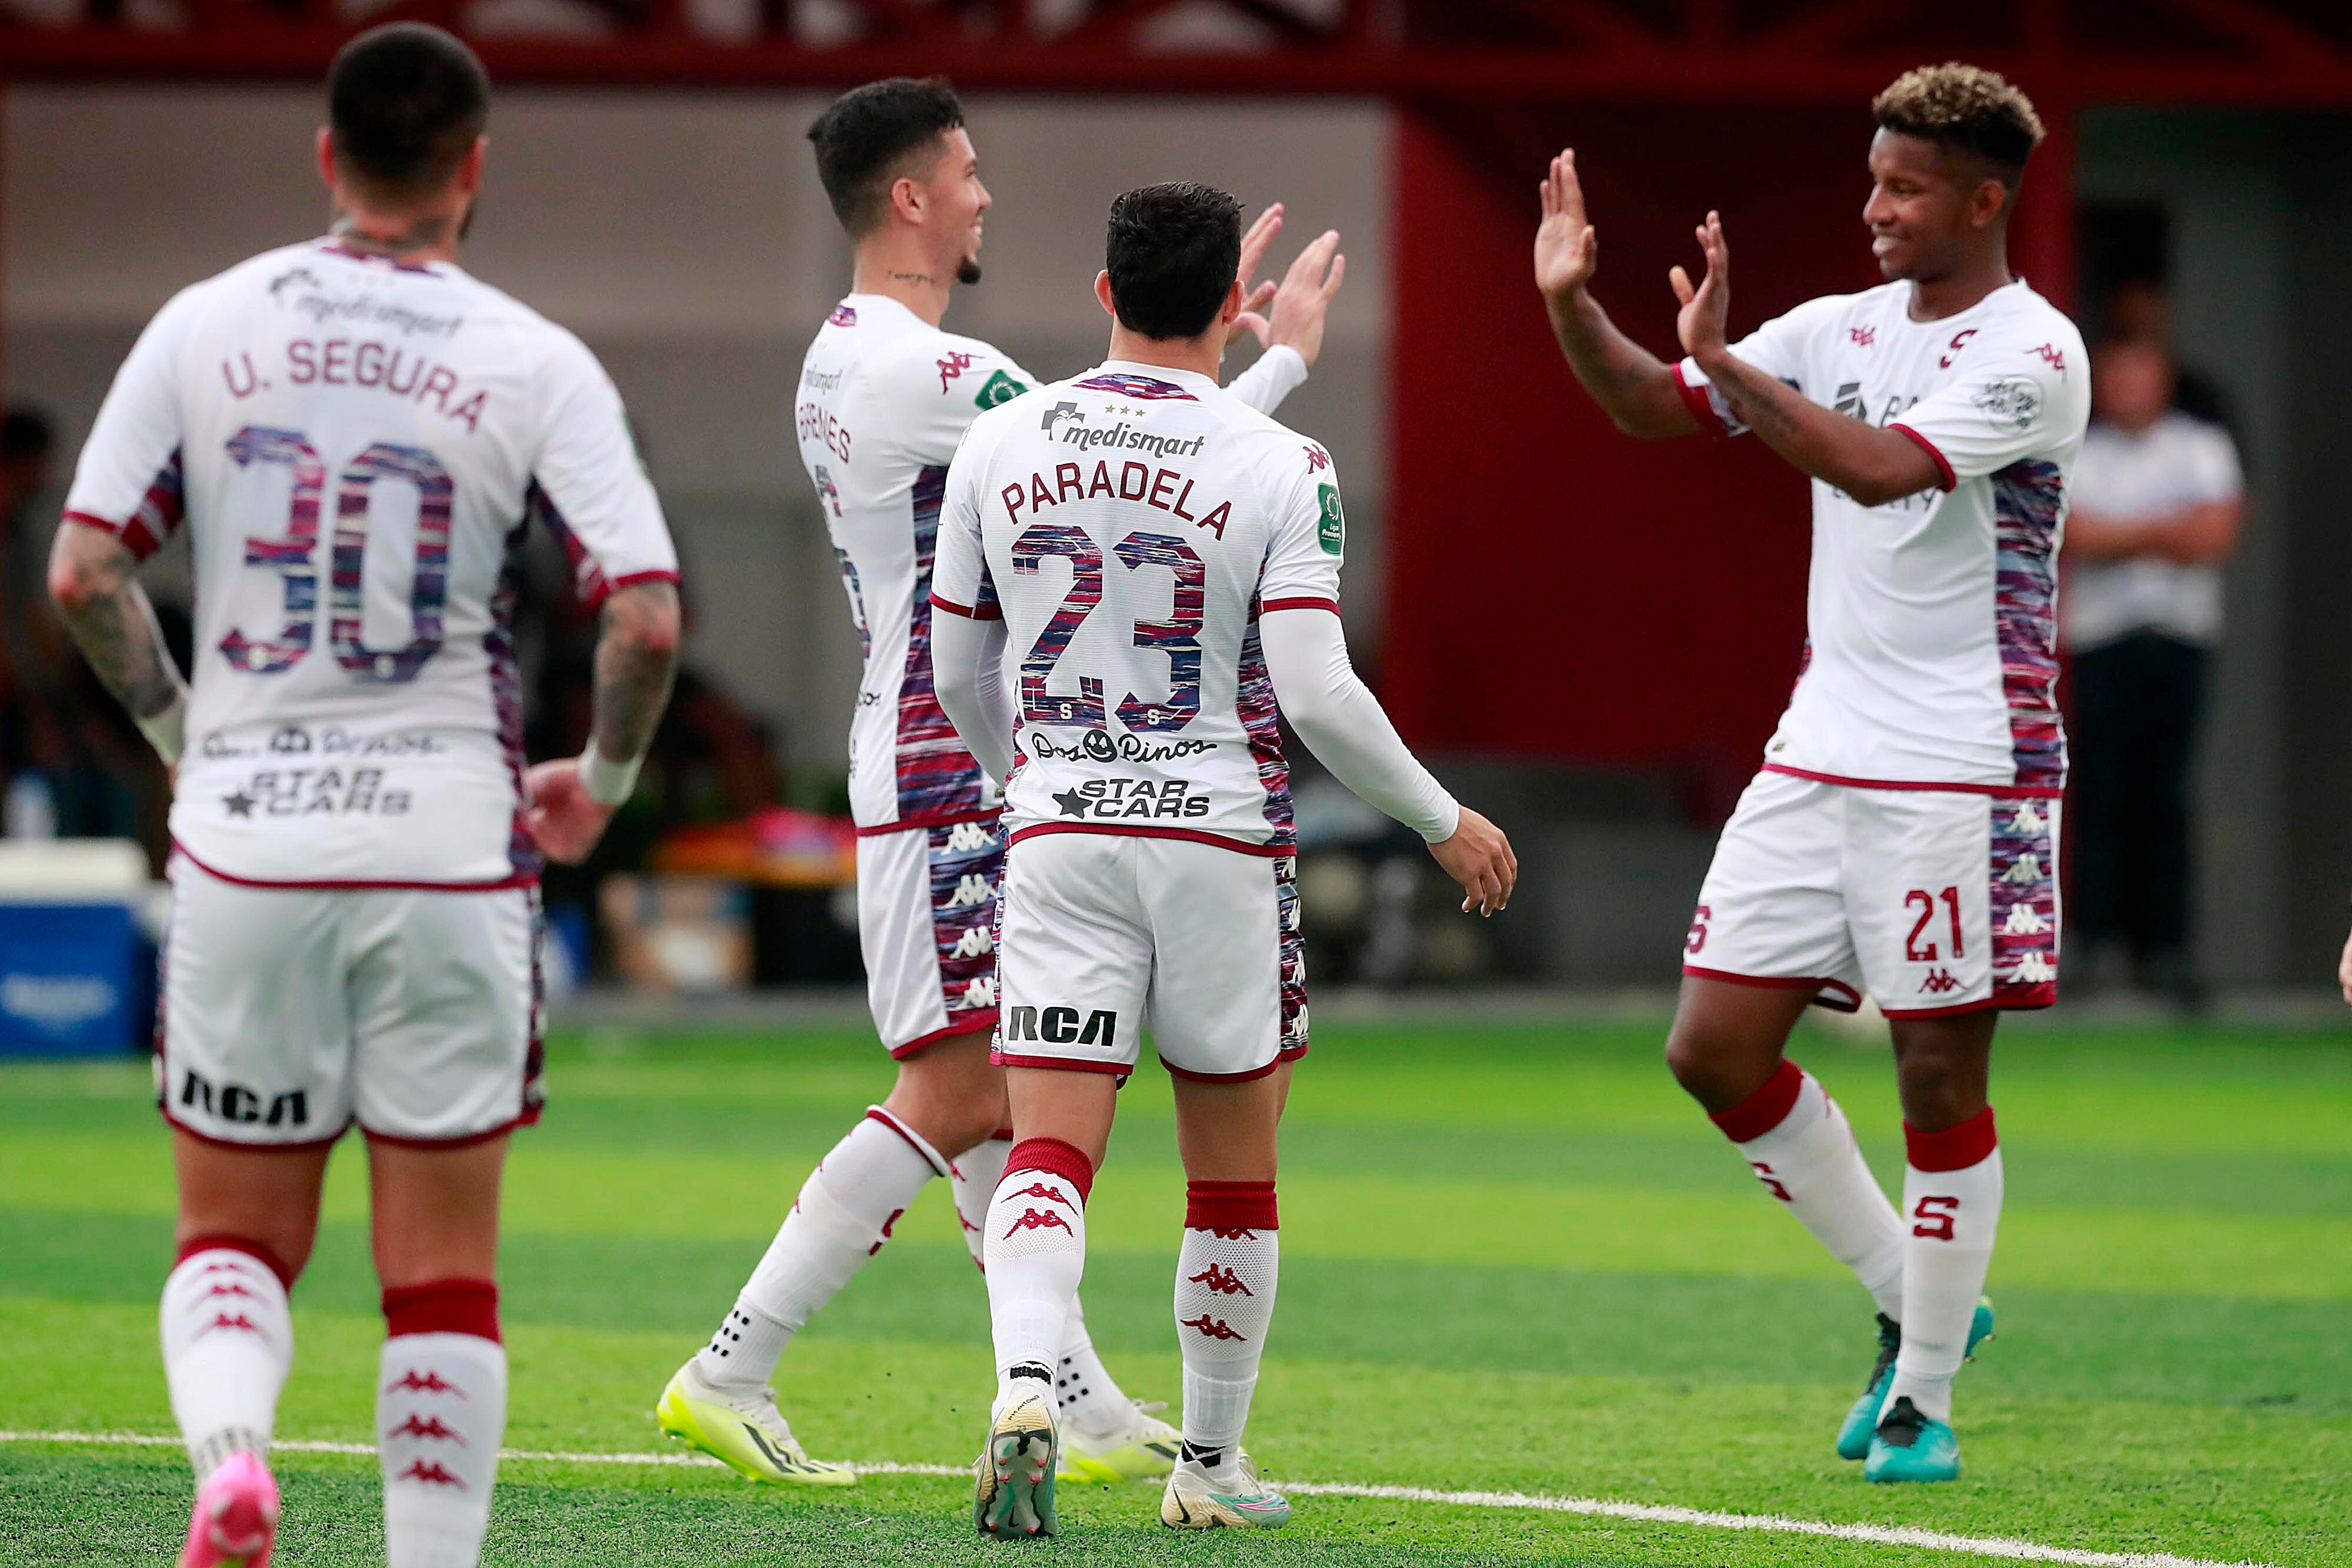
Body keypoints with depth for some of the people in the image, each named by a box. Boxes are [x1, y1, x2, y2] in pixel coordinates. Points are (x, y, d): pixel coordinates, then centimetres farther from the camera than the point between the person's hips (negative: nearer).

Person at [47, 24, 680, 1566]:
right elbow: (647, 616, -10)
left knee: (236, 1236, 12)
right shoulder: (534, 364, -3)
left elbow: (84, 571, -1)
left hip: (243, 844, 1)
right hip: (448, 845, -1)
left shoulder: (206, 326, 2)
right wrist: (604, 783, 8)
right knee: (443, 1267, 7)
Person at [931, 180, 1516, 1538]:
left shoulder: (1001, 446, 3)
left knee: (1049, 1153, -4)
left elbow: (959, 674, 12)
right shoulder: (1279, 469, -8)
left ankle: (1027, 1385, -30)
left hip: (1060, 830, 2)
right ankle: (1214, 1465, 20)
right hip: (1222, 835, -2)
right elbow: (1315, 694, -13)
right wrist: (1446, 822, 1)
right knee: (1235, 1171, 13)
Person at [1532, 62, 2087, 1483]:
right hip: (1819, 755, 7)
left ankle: (1925, 1395, 10)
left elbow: (1881, 467, -26)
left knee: (1940, 1074, -2)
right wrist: (1573, 303, -6)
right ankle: (1913, 1298, 20)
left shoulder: (2033, 354, -12)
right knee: (1717, 1048, 4)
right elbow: (1654, 408, 10)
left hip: (1961, 774, -7)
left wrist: (1726, 360, -27)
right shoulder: (1843, 331, 10)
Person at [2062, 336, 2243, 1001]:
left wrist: (2119, 537, -7)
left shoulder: (2203, 447, 10)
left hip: (2181, 640, 1)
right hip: (2103, 640, -1)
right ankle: (2098, 941, -7)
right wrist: (2166, 530, -6)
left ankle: (2164, 946, -1)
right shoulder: (2077, 455, 7)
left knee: (2168, 797, -2)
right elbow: (2077, 535, -8)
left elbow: (2217, 535, -2)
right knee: (2104, 791, -8)